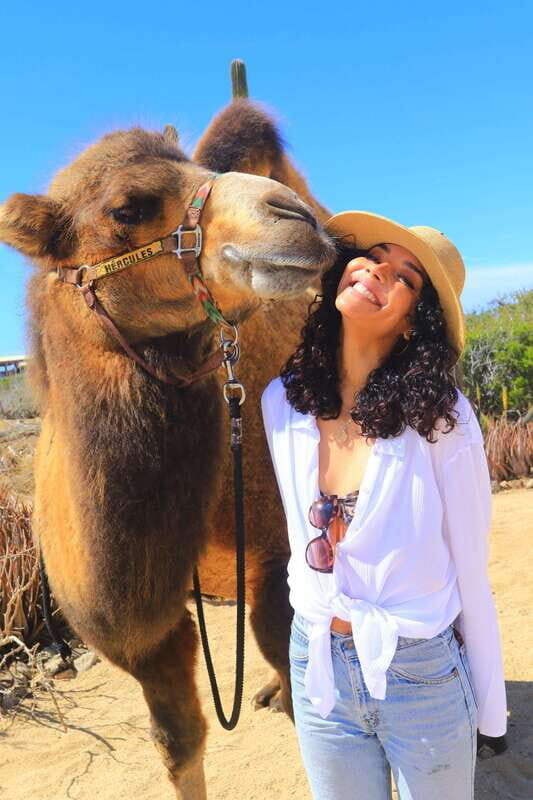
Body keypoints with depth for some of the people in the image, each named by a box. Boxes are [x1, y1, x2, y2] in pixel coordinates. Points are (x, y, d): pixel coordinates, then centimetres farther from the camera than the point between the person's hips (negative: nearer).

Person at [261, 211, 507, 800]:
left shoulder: (439, 417, -18)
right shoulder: (282, 401, -9)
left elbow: (470, 573, -9)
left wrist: (490, 707, 1)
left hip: (423, 676, -2)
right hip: (318, 668, 3)